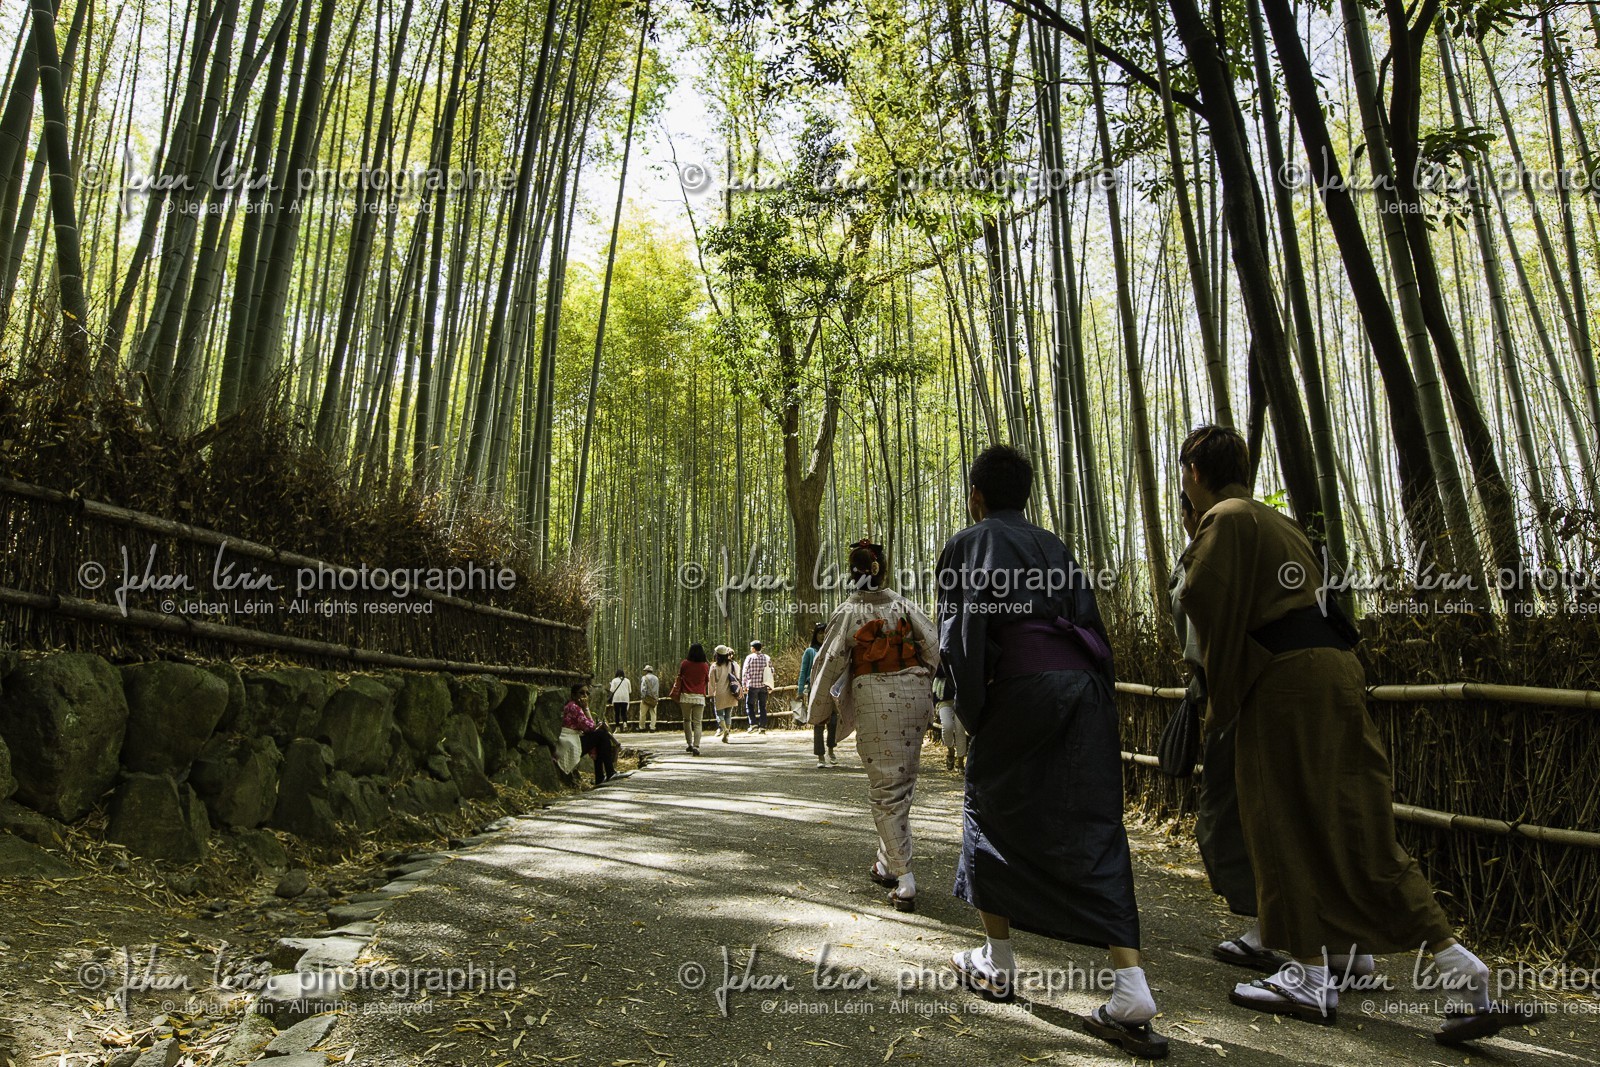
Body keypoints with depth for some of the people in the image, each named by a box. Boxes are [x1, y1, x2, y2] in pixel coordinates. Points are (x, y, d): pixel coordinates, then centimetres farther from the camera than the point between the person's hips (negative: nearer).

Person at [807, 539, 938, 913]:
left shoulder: (846, 613, -2)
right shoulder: (902, 604, 5)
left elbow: (829, 664, -1)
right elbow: (933, 645, 0)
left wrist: (820, 711, 10)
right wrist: (930, 685, 12)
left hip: (875, 700, -3)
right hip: (915, 696, 3)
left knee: (885, 787, 3)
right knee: (902, 780, 17)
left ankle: (905, 879, -1)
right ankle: (887, 863, 26)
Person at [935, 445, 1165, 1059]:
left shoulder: (971, 544, 5)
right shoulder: (1053, 547, 22)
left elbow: (961, 632, -6)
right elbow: (1093, 626, 17)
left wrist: (972, 718, 0)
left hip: (1021, 687, -5)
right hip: (1086, 686, 6)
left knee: (991, 816, 12)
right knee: (1093, 829, 5)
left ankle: (997, 966, 22)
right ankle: (1131, 991, -4)